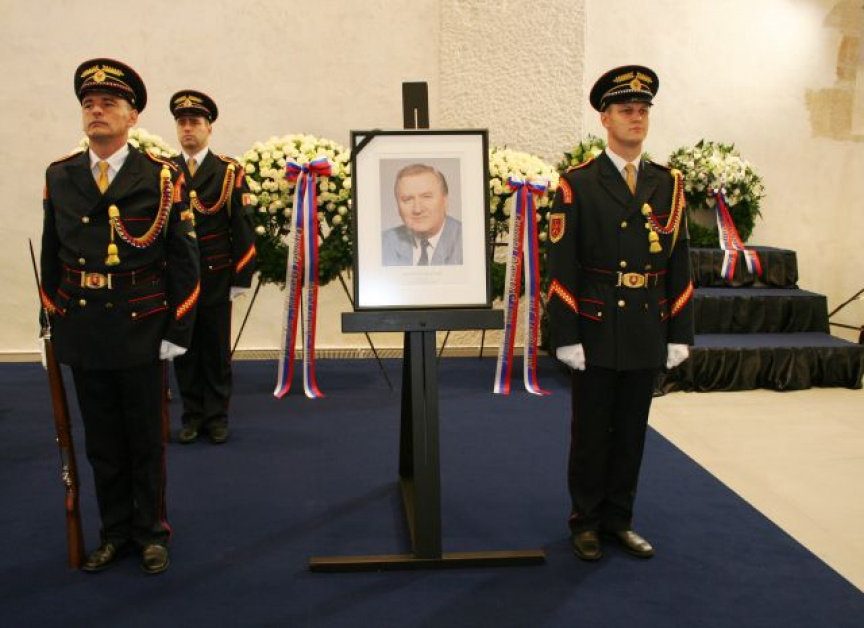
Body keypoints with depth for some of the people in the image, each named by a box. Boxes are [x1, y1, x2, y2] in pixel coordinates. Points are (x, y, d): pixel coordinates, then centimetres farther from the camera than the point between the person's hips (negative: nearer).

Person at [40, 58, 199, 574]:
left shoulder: (162, 177, -5)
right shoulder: (60, 177, 5)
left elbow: (184, 260, -5)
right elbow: (51, 258, 11)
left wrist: (177, 332, -8)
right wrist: (56, 323, 7)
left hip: (142, 333, -3)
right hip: (82, 333, 3)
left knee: (146, 439, 9)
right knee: (102, 441, 13)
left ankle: (152, 532, 25)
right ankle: (115, 531, 29)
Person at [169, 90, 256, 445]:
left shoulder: (229, 172, 0)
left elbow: (242, 229, -2)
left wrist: (241, 278, -5)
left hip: (215, 279, -2)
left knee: (217, 352, 6)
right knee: (184, 350, 7)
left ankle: (216, 417, 18)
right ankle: (192, 415, 20)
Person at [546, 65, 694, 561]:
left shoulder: (669, 184, 6)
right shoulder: (578, 184, -5)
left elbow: (680, 266, 7)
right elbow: (562, 267, -8)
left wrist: (680, 334, 3)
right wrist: (566, 338, -12)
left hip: (648, 337, 4)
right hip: (596, 334, -3)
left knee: (632, 433, 13)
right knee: (591, 433, 9)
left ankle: (618, 518, 29)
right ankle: (586, 521, 25)